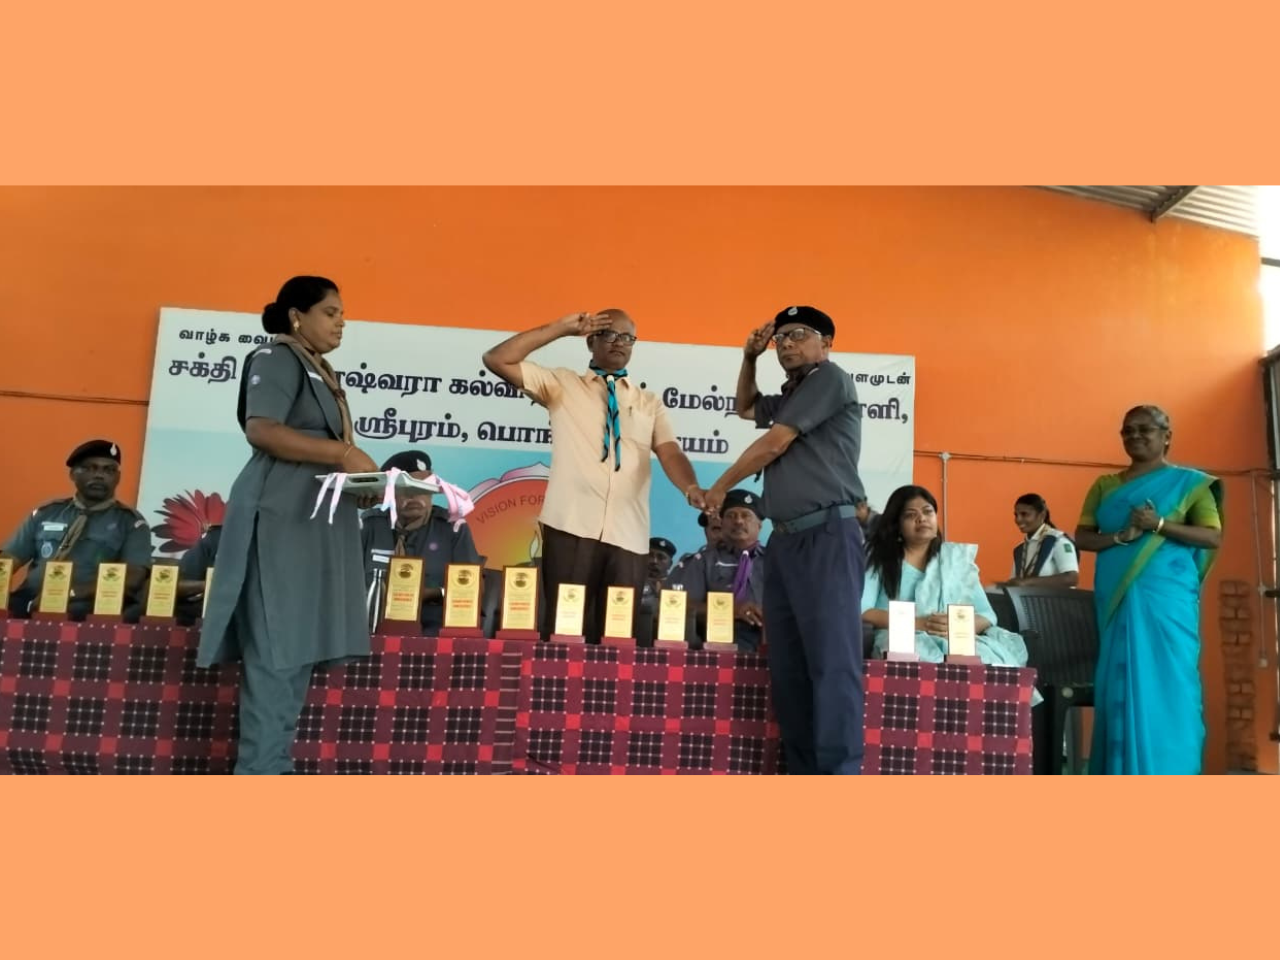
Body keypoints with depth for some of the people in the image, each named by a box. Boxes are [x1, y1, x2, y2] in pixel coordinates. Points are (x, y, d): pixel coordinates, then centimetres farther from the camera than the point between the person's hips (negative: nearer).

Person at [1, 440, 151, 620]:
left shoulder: (131, 522, 7)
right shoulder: (45, 513, 18)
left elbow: (131, 578, -5)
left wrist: (71, 593, -18)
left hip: (88, 612, -3)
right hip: (30, 604, 3)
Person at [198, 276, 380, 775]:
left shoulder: (321, 372, 22)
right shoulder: (277, 359, -5)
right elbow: (261, 430, -19)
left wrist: (360, 474, 7)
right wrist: (343, 453, -19)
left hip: (314, 522, 9)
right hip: (282, 520, -9)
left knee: (298, 649, 9)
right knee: (275, 649, -8)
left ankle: (273, 767, 16)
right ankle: (259, 768, -2)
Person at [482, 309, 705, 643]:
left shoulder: (650, 403, 19)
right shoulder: (562, 384, 12)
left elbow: (670, 453, 5)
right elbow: (496, 360, 4)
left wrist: (691, 488, -17)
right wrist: (561, 328, 1)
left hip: (629, 534, 2)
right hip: (571, 528, -2)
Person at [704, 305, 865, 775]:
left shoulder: (830, 378, 0)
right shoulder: (791, 396, 23)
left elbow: (774, 444, -5)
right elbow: (745, 408, 42)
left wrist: (721, 486, 8)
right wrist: (749, 358, 25)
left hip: (827, 536, -8)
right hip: (785, 540, 9)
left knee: (832, 661, -13)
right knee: (788, 667, 4)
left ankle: (840, 774, -13)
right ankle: (803, 774, 9)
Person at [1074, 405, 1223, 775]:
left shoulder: (1189, 483, 5)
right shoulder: (1105, 485, 14)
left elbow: (1213, 538, -2)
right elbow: (1082, 537, 7)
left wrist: (1160, 525, -16)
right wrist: (1121, 537, -11)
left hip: (1167, 599, -3)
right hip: (1117, 599, 3)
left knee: (1166, 684, -4)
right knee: (1120, 684, 2)